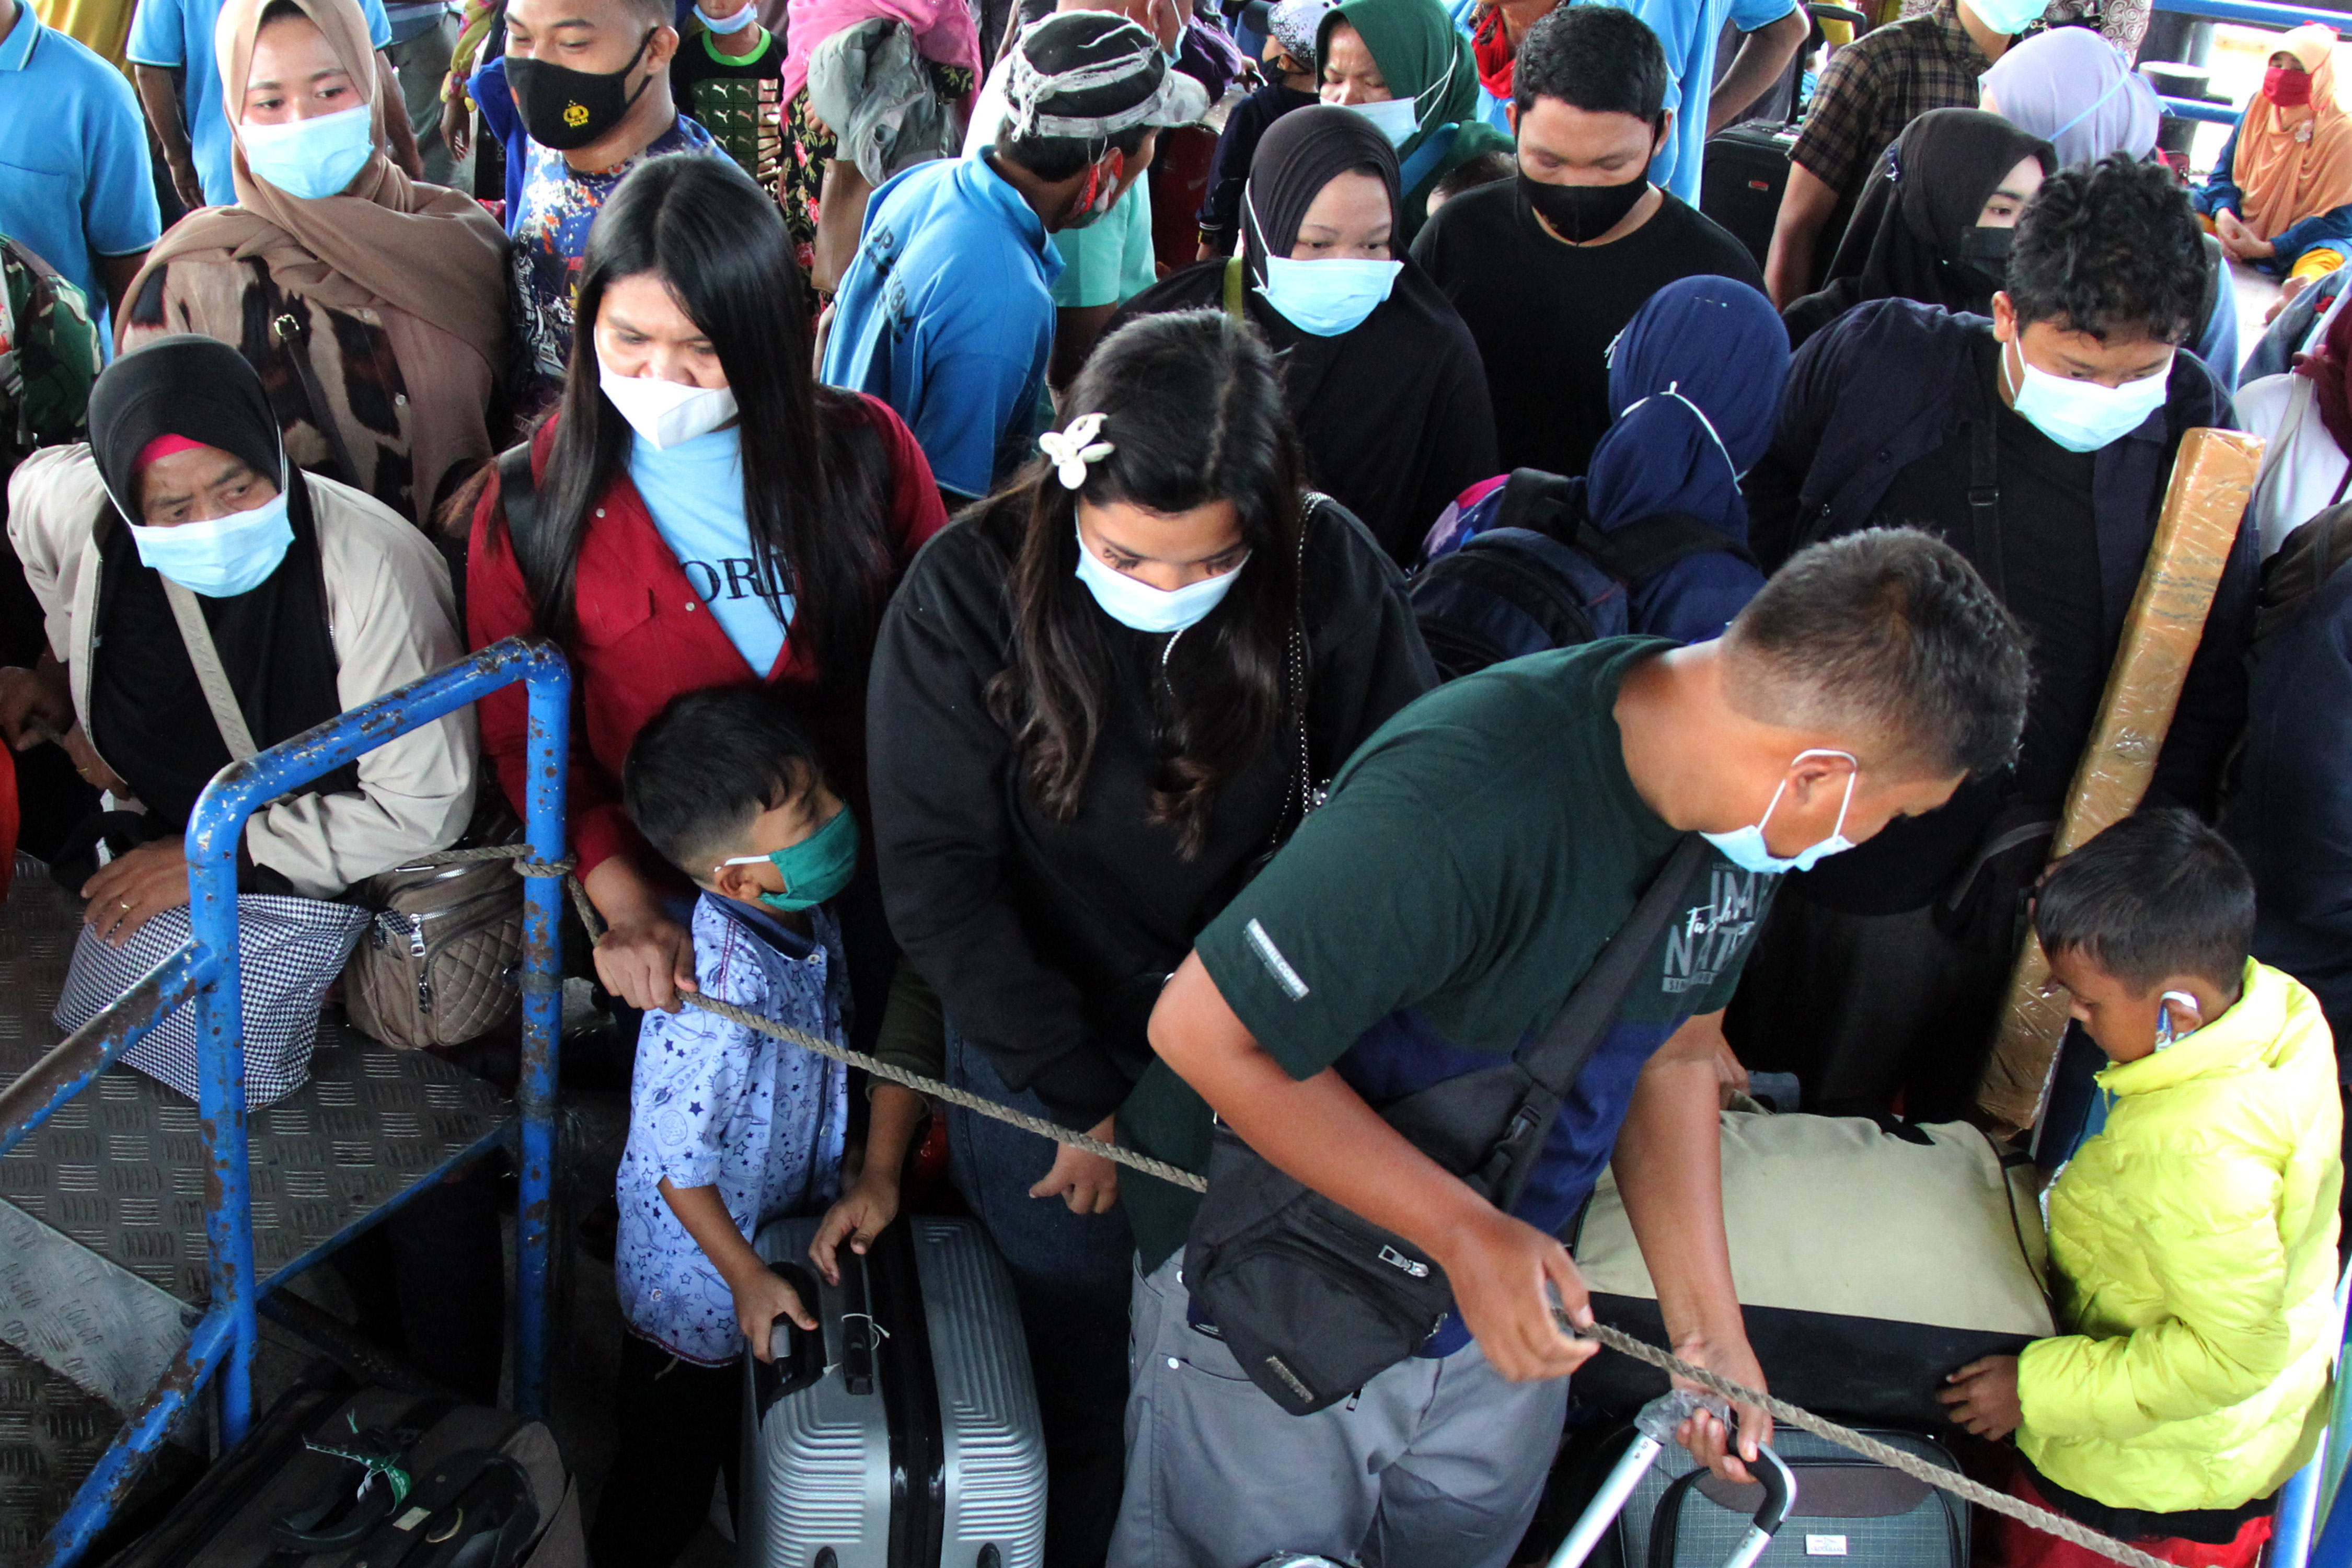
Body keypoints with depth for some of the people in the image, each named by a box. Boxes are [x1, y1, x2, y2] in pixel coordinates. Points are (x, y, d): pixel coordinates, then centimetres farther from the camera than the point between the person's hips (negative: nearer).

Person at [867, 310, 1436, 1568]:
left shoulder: (1331, 574, -14)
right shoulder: (969, 591, -17)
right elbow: (936, 879, -13)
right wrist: (1076, 1096, -11)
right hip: (1046, 1055, -1)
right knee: (1074, 1383, 14)